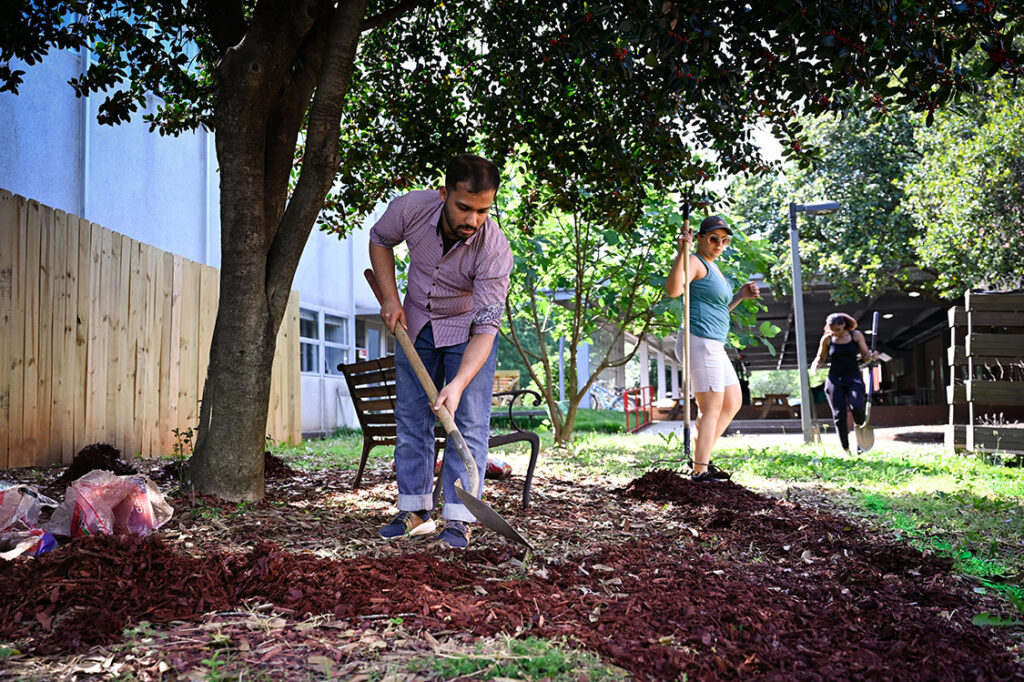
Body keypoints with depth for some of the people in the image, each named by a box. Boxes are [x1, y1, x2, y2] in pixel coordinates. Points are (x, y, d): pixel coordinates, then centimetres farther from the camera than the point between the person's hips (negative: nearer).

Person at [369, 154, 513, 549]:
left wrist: (458, 384, -43)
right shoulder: (410, 209, -25)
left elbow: (486, 328, -31)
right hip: (415, 323, 3)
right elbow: (379, 241, 0)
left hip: (468, 329, -3)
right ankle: (415, 511, 12)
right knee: (410, 418, 3)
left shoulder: (495, 250, -32)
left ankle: (458, 517, -4)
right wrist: (390, 298, -10)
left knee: (469, 422, -9)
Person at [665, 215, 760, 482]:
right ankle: (700, 471, -1)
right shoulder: (695, 262, -9)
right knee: (711, 408, -7)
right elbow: (673, 289, -29)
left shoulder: (712, 267, 21)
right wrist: (681, 252, -35)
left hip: (713, 346, 10)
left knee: (733, 402, 17)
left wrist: (740, 295, 14)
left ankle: (700, 457, 18)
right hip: (699, 342, -10)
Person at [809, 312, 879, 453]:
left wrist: (871, 356, -17)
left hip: (854, 378, -1)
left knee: (856, 407, -25)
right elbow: (820, 358, 14)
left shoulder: (856, 335, 1)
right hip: (835, 380, 1)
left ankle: (860, 428, 9)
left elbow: (865, 354, 6)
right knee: (839, 415, -3)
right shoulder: (826, 339, 2)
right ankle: (846, 449, 7)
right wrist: (814, 366, -7)